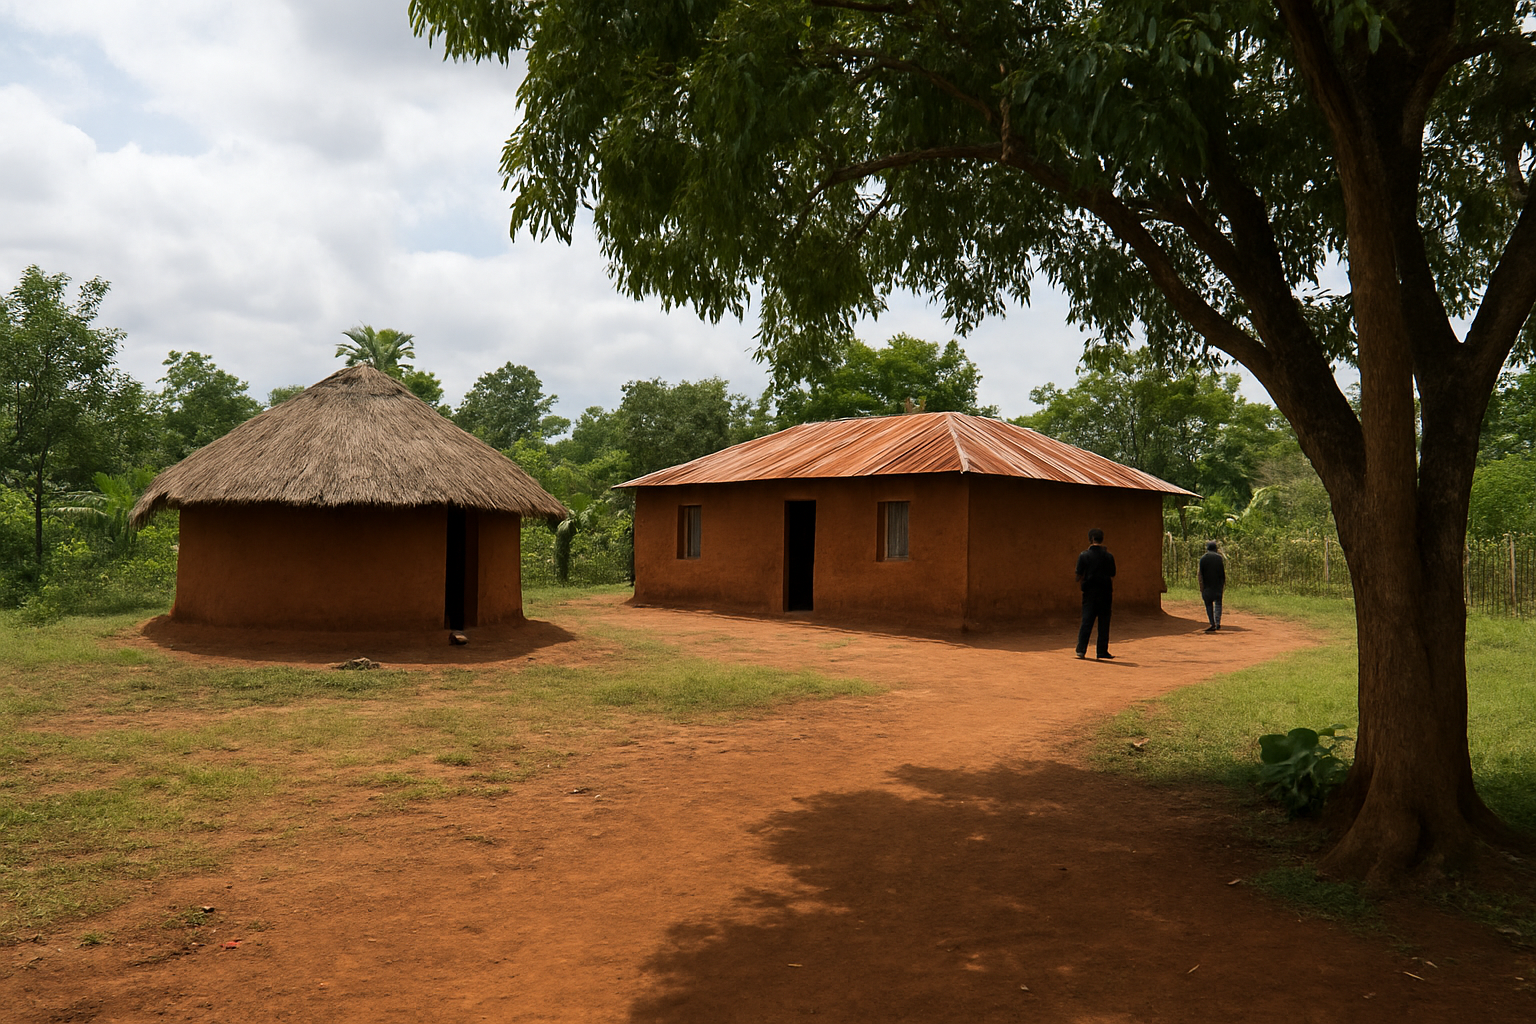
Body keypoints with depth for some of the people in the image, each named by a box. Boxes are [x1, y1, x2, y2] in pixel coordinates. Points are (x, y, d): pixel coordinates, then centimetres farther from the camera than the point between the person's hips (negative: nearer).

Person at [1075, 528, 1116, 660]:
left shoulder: (1084, 556, -3)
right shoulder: (1108, 556, -1)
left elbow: (1079, 576, -1)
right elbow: (1112, 577, 1)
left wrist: (1081, 585, 17)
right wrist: (1113, 593, 9)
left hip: (1089, 593, 0)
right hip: (1105, 592, 0)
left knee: (1086, 621, 5)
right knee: (1104, 622, 5)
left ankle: (1081, 649, -1)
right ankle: (1102, 652, 6)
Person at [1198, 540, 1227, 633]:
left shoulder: (1203, 558, 0)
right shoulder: (1219, 557, 2)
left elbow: (1201, 574, -4)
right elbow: (1223, 572, 1)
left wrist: (1201, 587, -3)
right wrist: (1224, 583, 10)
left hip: (1207, 586, -1)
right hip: (1218, 584, 1)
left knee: (1208, 604, 5)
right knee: (1218, 603, 6)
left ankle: (1212, 625, -2)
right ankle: (1218, 622, -9)